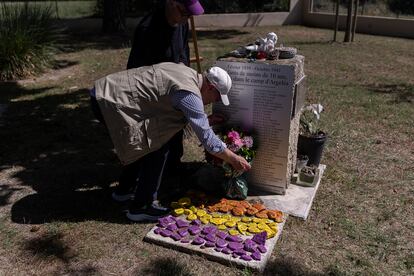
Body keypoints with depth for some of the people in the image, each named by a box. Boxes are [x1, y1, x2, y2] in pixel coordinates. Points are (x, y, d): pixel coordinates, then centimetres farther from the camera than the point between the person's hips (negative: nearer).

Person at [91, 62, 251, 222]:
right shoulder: (189, 94, -19)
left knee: (144, 145, 23)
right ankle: (141, 207, -1)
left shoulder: (185, 71, 9)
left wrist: (205, 119, 24)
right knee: (159, 147, -9)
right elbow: (206, 137, -17)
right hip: (112, 103, -10)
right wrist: (233, 159, -6)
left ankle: (124, 189, 39)